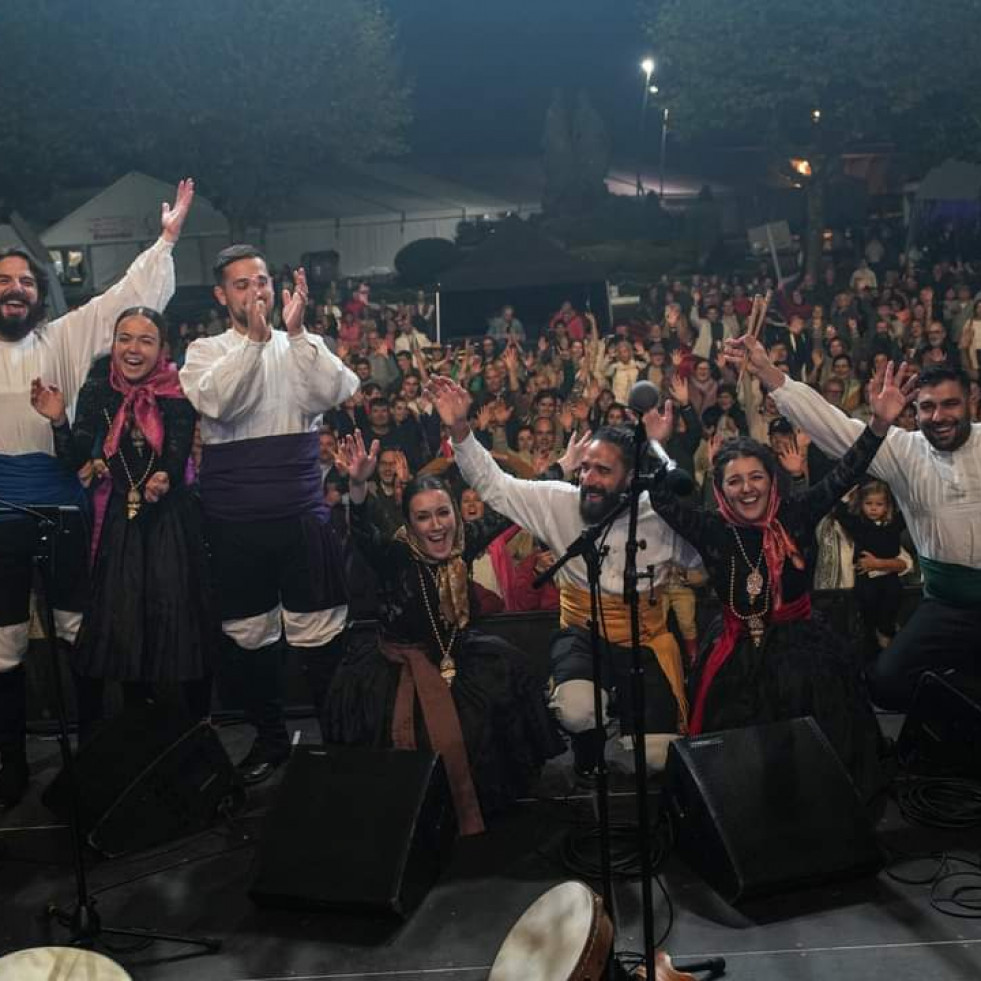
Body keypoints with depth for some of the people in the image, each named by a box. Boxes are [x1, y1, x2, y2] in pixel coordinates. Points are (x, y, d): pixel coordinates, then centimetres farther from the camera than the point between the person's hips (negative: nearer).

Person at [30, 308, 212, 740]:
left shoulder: (177, 392, -8)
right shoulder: (100, 389, -1)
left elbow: (176, 459, -15)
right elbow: (74, 460, -2)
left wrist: (165, 482, -36)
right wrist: (58, 420, -19)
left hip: (170, 518, -3)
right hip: (118, 521, 3)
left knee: (178, 619, -2)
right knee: (120, 622, 8)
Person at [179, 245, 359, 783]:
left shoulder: (302, 346, 6)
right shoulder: (206, 351, 4)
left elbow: (336, 392, -12)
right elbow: (217, 401, -16)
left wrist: (297, 331, -19)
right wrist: (254, 337, -23)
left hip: (301, 512, -1)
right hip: (234, 519, 1)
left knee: (320, 630, 1)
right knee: (249, 634, 12)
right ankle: (270, 738, 30)